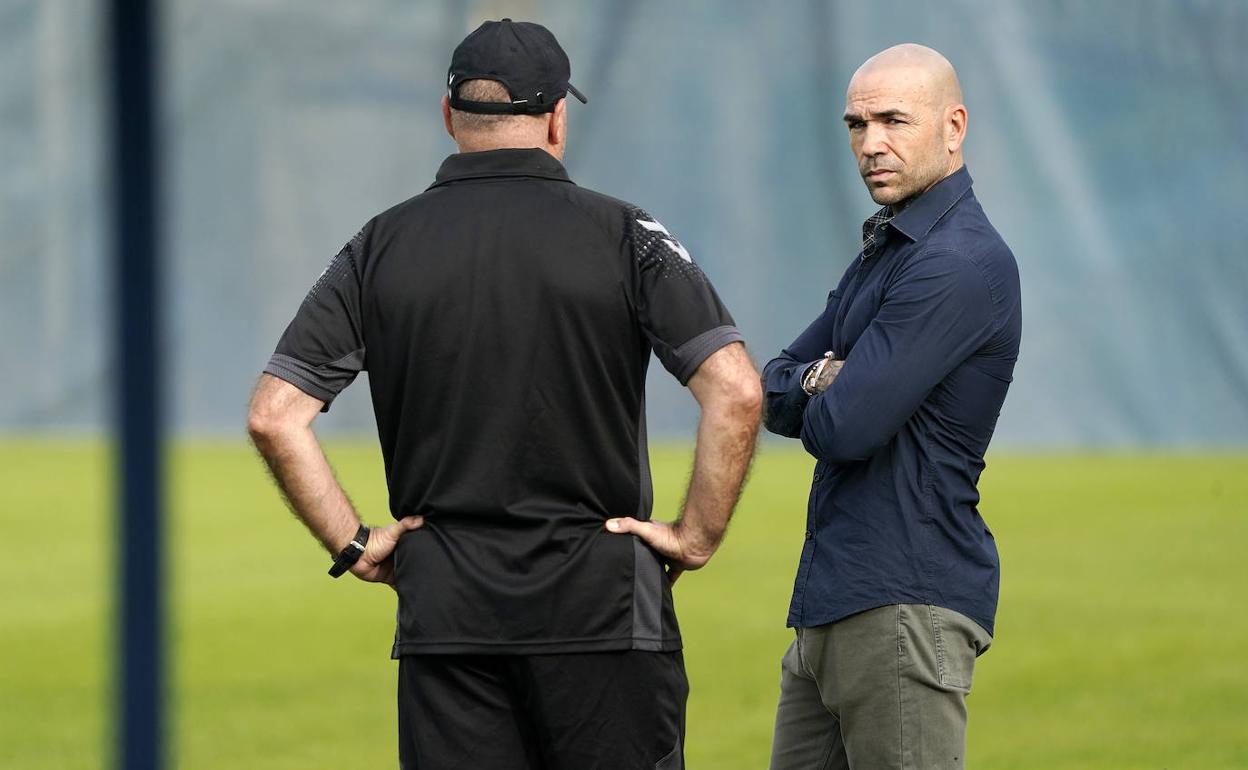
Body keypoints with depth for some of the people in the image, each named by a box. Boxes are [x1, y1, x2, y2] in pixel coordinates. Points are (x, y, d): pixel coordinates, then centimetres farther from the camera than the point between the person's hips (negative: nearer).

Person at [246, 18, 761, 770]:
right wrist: (697, 537, -4)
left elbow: (275, 415, -1)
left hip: (444, 611, 2)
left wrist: (352, 541, 5)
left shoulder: (382, 248, 4)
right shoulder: (625, 236, -2)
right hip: (602, 605, -2)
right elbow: (736, 391, -12)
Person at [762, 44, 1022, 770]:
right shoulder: (886, 247, 19)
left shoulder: (960, 265, -15)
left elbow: (842, 430, -20)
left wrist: (821, 395, 4)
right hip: (829, 601, 10)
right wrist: (821, 381, -5)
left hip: (907, 604, -10)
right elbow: (775, 392, 18)